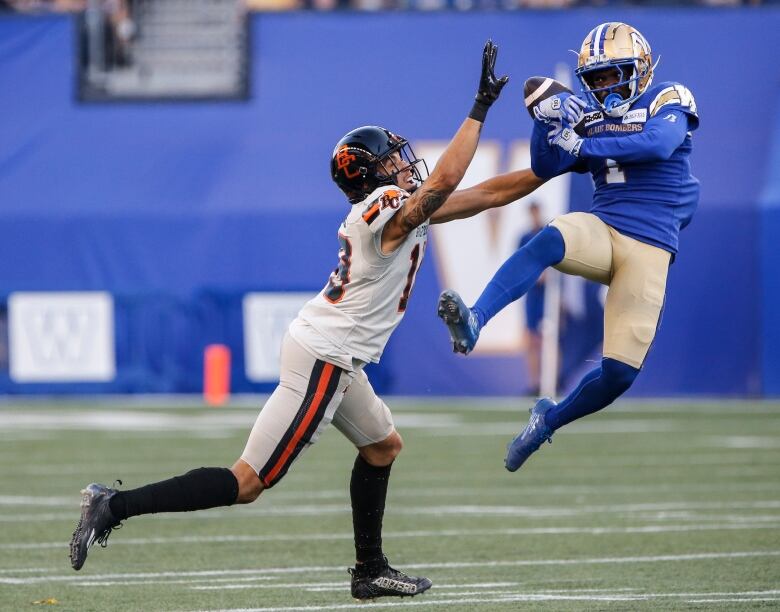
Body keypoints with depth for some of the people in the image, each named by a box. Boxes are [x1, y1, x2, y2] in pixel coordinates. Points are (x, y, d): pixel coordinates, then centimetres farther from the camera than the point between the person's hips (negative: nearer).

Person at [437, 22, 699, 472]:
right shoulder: (592, 118, 15)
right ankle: (473, 322, -52)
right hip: (600, 232, 3)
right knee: (549, 241, -35)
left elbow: (659, 144, -20)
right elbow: (546, 168, 10)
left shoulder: (668, 102, 1)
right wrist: (548, 125, -11)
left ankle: (549, 419, 17)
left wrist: (584, 147, -26)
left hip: (650, 247, -3)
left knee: (621, 372, -10)